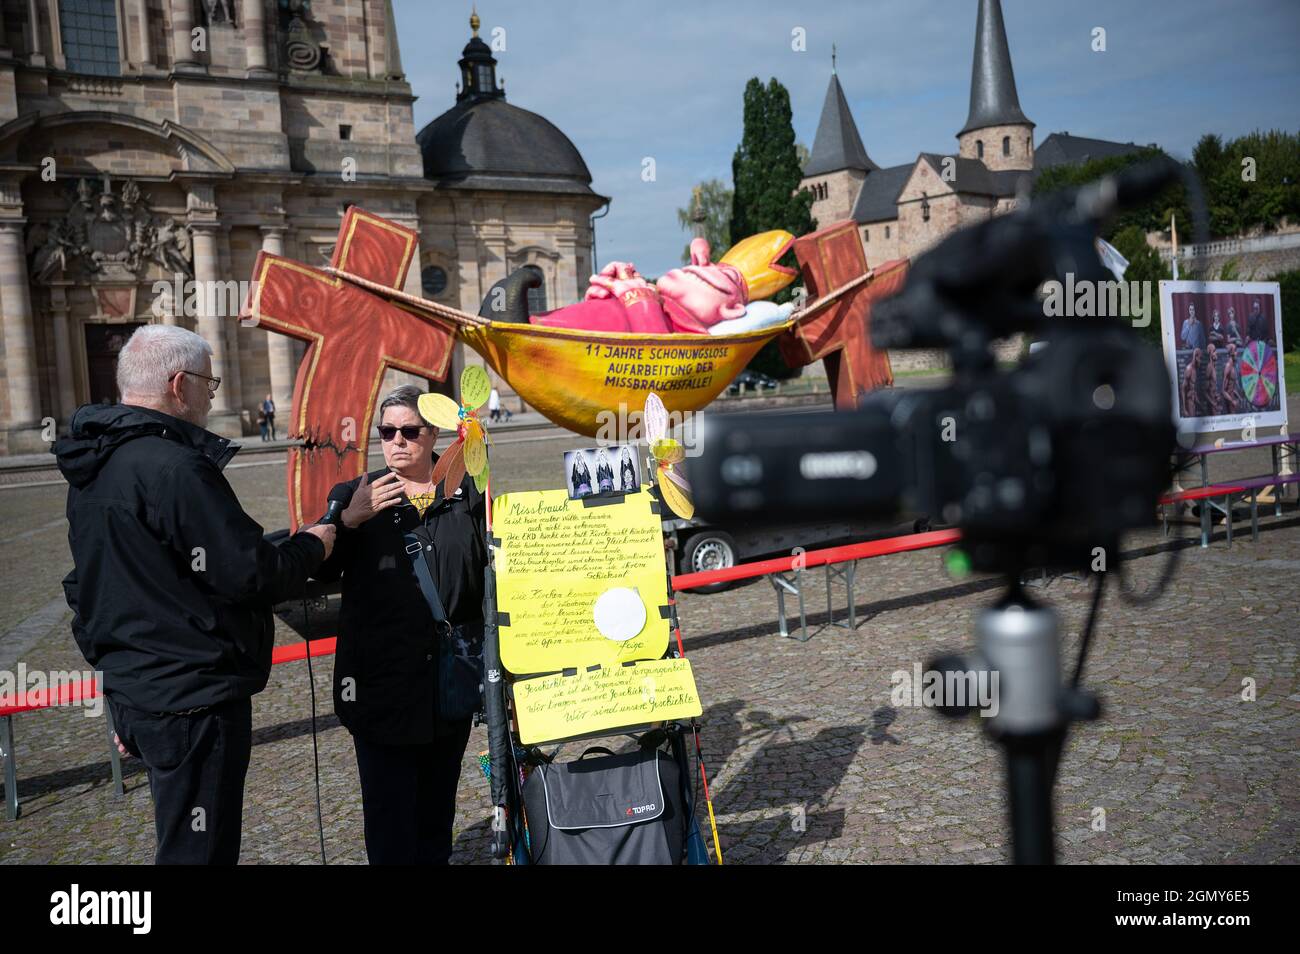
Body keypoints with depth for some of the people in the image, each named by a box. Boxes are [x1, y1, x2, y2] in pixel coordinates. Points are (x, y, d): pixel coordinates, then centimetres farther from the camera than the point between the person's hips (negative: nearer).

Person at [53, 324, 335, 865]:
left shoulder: (93, 469, 10)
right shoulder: (175, 468, -21)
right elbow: (252, 574, -22)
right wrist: (311, 546, -3)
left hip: (133, 692, 10)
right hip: (194, 701, -10)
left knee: (184, 840, 24)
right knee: (199, 852, 2)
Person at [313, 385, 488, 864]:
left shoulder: (467, 495, 6)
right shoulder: (355, 495, 3)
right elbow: (319, 570, -5)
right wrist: (348, 520, -20)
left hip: (452, 676, 2)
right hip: (383, 679, -2)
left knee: (438, 798, 16)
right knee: (389, 806, 1)